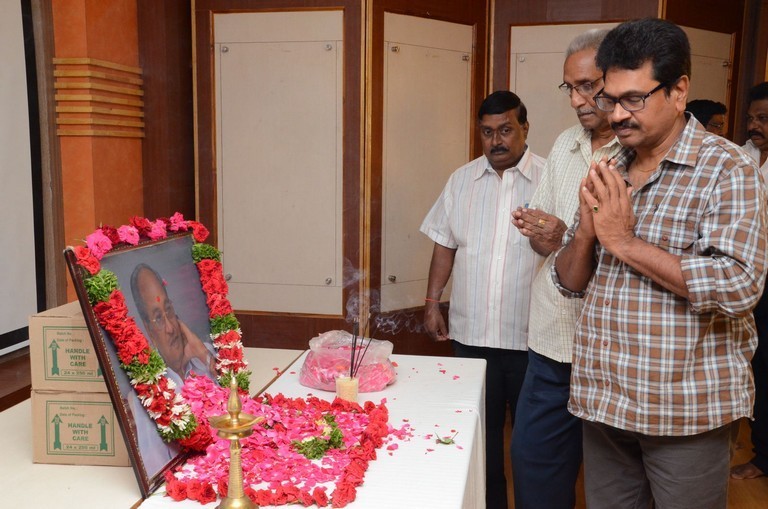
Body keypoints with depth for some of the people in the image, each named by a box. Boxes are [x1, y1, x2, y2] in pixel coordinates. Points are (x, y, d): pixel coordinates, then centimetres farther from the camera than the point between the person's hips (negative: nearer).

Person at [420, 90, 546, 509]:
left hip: (529, 334, -3)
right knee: (480, 430, 14)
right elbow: (445, 244, 12)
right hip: (471, 331, 3)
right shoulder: (462, 179, 8)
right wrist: (432, 301, 8)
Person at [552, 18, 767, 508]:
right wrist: (587, 229, -11)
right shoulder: (608, 172, 7)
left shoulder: (727, 168, -9)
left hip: (685, 410, -5)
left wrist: (625, 241, -19)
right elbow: (570, 282, 9)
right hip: (603, 403, 5)